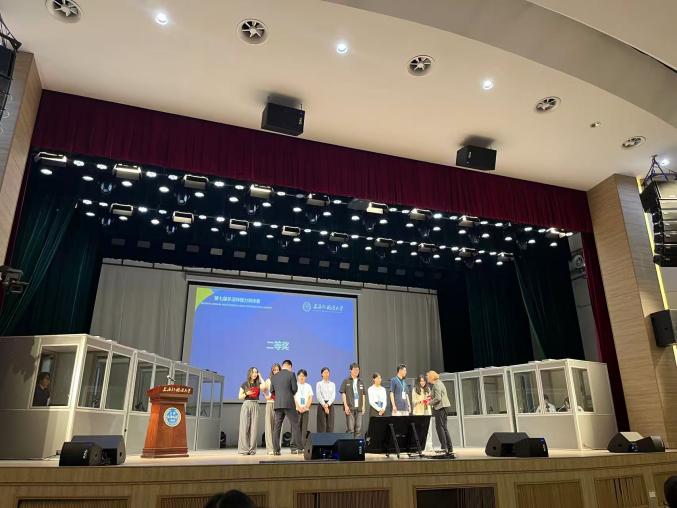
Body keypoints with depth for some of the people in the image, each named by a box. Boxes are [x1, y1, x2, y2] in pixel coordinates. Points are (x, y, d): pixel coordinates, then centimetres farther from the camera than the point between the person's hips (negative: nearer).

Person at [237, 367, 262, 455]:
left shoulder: (258, 384, 9)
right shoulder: (244, 384, 7)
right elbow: (239, 397, 8)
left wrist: (260, 377, 0)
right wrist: (246, 393, -12)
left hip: (255, 406, 1)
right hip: (246, 405, -1)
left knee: (253, 428, -3)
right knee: (244, 427, -7)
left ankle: (252, 449, 0)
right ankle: (244, 449, -4)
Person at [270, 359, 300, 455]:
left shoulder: (274, 376, 10)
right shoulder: (291, 374, -4)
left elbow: (272, 391, 13)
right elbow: (295, 389, -6)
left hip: (277, 404, 4)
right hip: (289, 403, -4)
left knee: (276, 427, 7)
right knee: (295, 425, 4)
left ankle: (276, 449, 6)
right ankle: (294, 448, -1)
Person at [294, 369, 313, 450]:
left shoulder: (308, 386, 15)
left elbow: (310, 398, 9)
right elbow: (293, 398, -2)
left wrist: (306, 406, -7)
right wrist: (299, 407, -11)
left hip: (306, 409, 2)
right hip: (296, 409, -2)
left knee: (305, 428, -1)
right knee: (297, 427, -6)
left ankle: (304, 446, -1)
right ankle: (298, 446, -4)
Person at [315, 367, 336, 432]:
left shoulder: (332, 384, 12)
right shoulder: (319, 384, 5)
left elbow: (333, 396, 2)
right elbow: (318, 396, -4)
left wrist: (328, 404, -13)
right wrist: (324, 405, -14)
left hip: (330, 405, 2)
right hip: (321, 405, -2)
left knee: (330, 424, -1)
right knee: (322, 424, -5)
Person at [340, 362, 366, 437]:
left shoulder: (360, 382, 14)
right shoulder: (346, 381, 1)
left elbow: (363, 395, 16)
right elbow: (343, 393, -2)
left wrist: (363, 406, 7)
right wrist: (345, 405, -10)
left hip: (359, 408, 4)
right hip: (350, 408, -4)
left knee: (358, 427, 2)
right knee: (350, 428, -5)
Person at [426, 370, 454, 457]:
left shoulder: (437, 385, -14)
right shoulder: (439, 383, 18)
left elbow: (438, 398, -21)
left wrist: (430, 403, -8)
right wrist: (431, 397, 15)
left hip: (440, 407, -10)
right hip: (442, 407, 10)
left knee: (440, 427, -8)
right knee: (444, 428, 12)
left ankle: (445, 449, -8)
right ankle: (450, 450, 15)